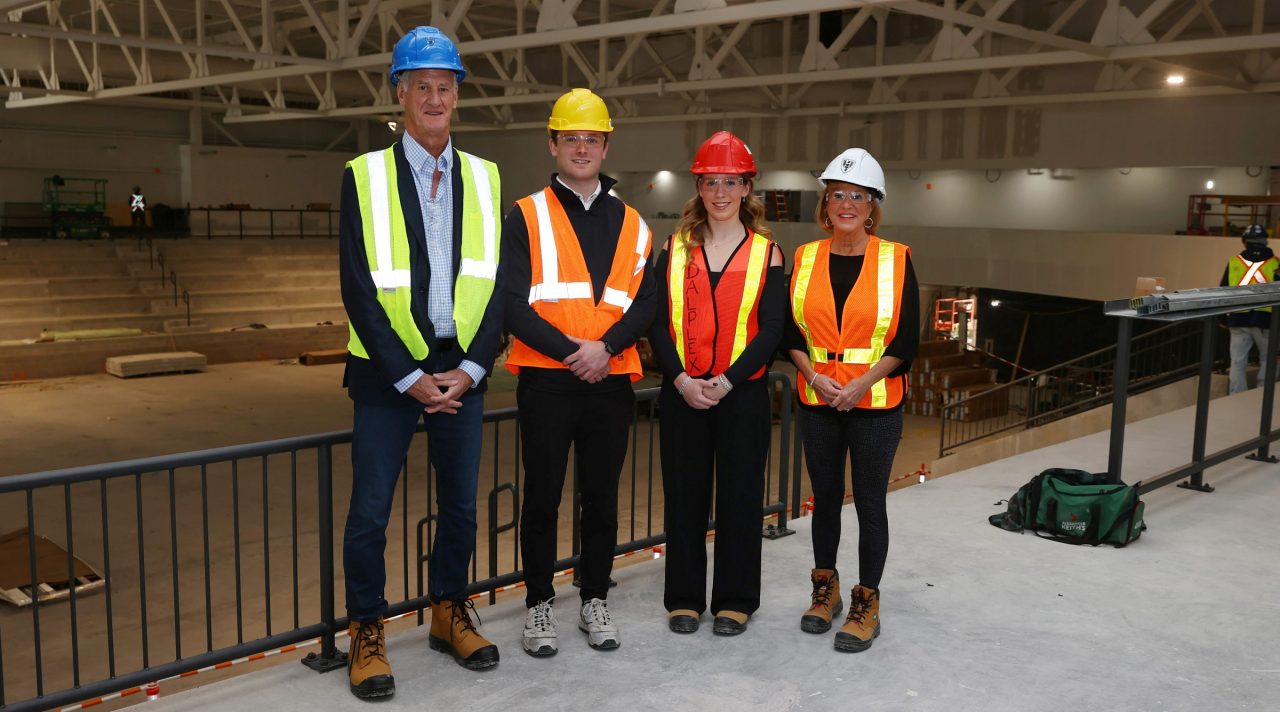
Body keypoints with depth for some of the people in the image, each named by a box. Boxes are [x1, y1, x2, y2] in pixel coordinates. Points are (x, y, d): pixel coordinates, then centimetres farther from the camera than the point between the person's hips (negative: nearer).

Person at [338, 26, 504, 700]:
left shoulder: (484, 179, 7)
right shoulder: (365, 176, -2)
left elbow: (497, 282, 4)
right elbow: (359, 288, -7)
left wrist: (470, 368, -7)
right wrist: (410, 377, -12)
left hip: (462, 370, 3)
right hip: (390, 370, -3)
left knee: (460, 502, 12)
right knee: (370, 511, 1)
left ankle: (450, 614, 30)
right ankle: (366, 632, 17)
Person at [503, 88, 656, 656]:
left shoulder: (630, 224, 11)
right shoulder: (526, 217, 1)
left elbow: (645, 304, 3)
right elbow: (512, 304, -8)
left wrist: (605, 346, -15)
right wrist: (571, 351, -16)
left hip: (611, 380, 3)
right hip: (546, 381, -3)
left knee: (602, 499, 11)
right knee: (542, 498, 6)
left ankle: (595, 601, 26)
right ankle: (539, 605, 20)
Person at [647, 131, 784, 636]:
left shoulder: (766, 253, 2)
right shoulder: (676, 249, 7)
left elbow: (771, 330, -5)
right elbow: (658, 321, 0)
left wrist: (726, 381, -15)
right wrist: (680, 378, -13)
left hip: (742, 392, -1)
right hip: (682, 391, 2)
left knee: (740, 496, 5)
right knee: (684, 494, 7)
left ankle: (735, 600, 20)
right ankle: (685, 598, 21)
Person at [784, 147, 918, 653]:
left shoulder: (895, 259, -3)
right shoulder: (806, 258, 4)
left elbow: (907, 340, -4)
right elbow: (791, 332, 5)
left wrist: (863, 382, -16)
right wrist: (815, 377, -11)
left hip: (876, 402, -2)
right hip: (817, 401, 3)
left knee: (870, 501, 3)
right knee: (825, 495, 13)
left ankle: (867, 604, 16)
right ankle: (826, 588, 29)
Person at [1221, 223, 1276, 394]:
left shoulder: (1234, 262, 4)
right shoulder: (1274, 263, -2)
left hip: (1238, 318, 2)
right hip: (1265, 320, -2)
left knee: (1238, 362, 7)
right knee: (1268, 360, 12)